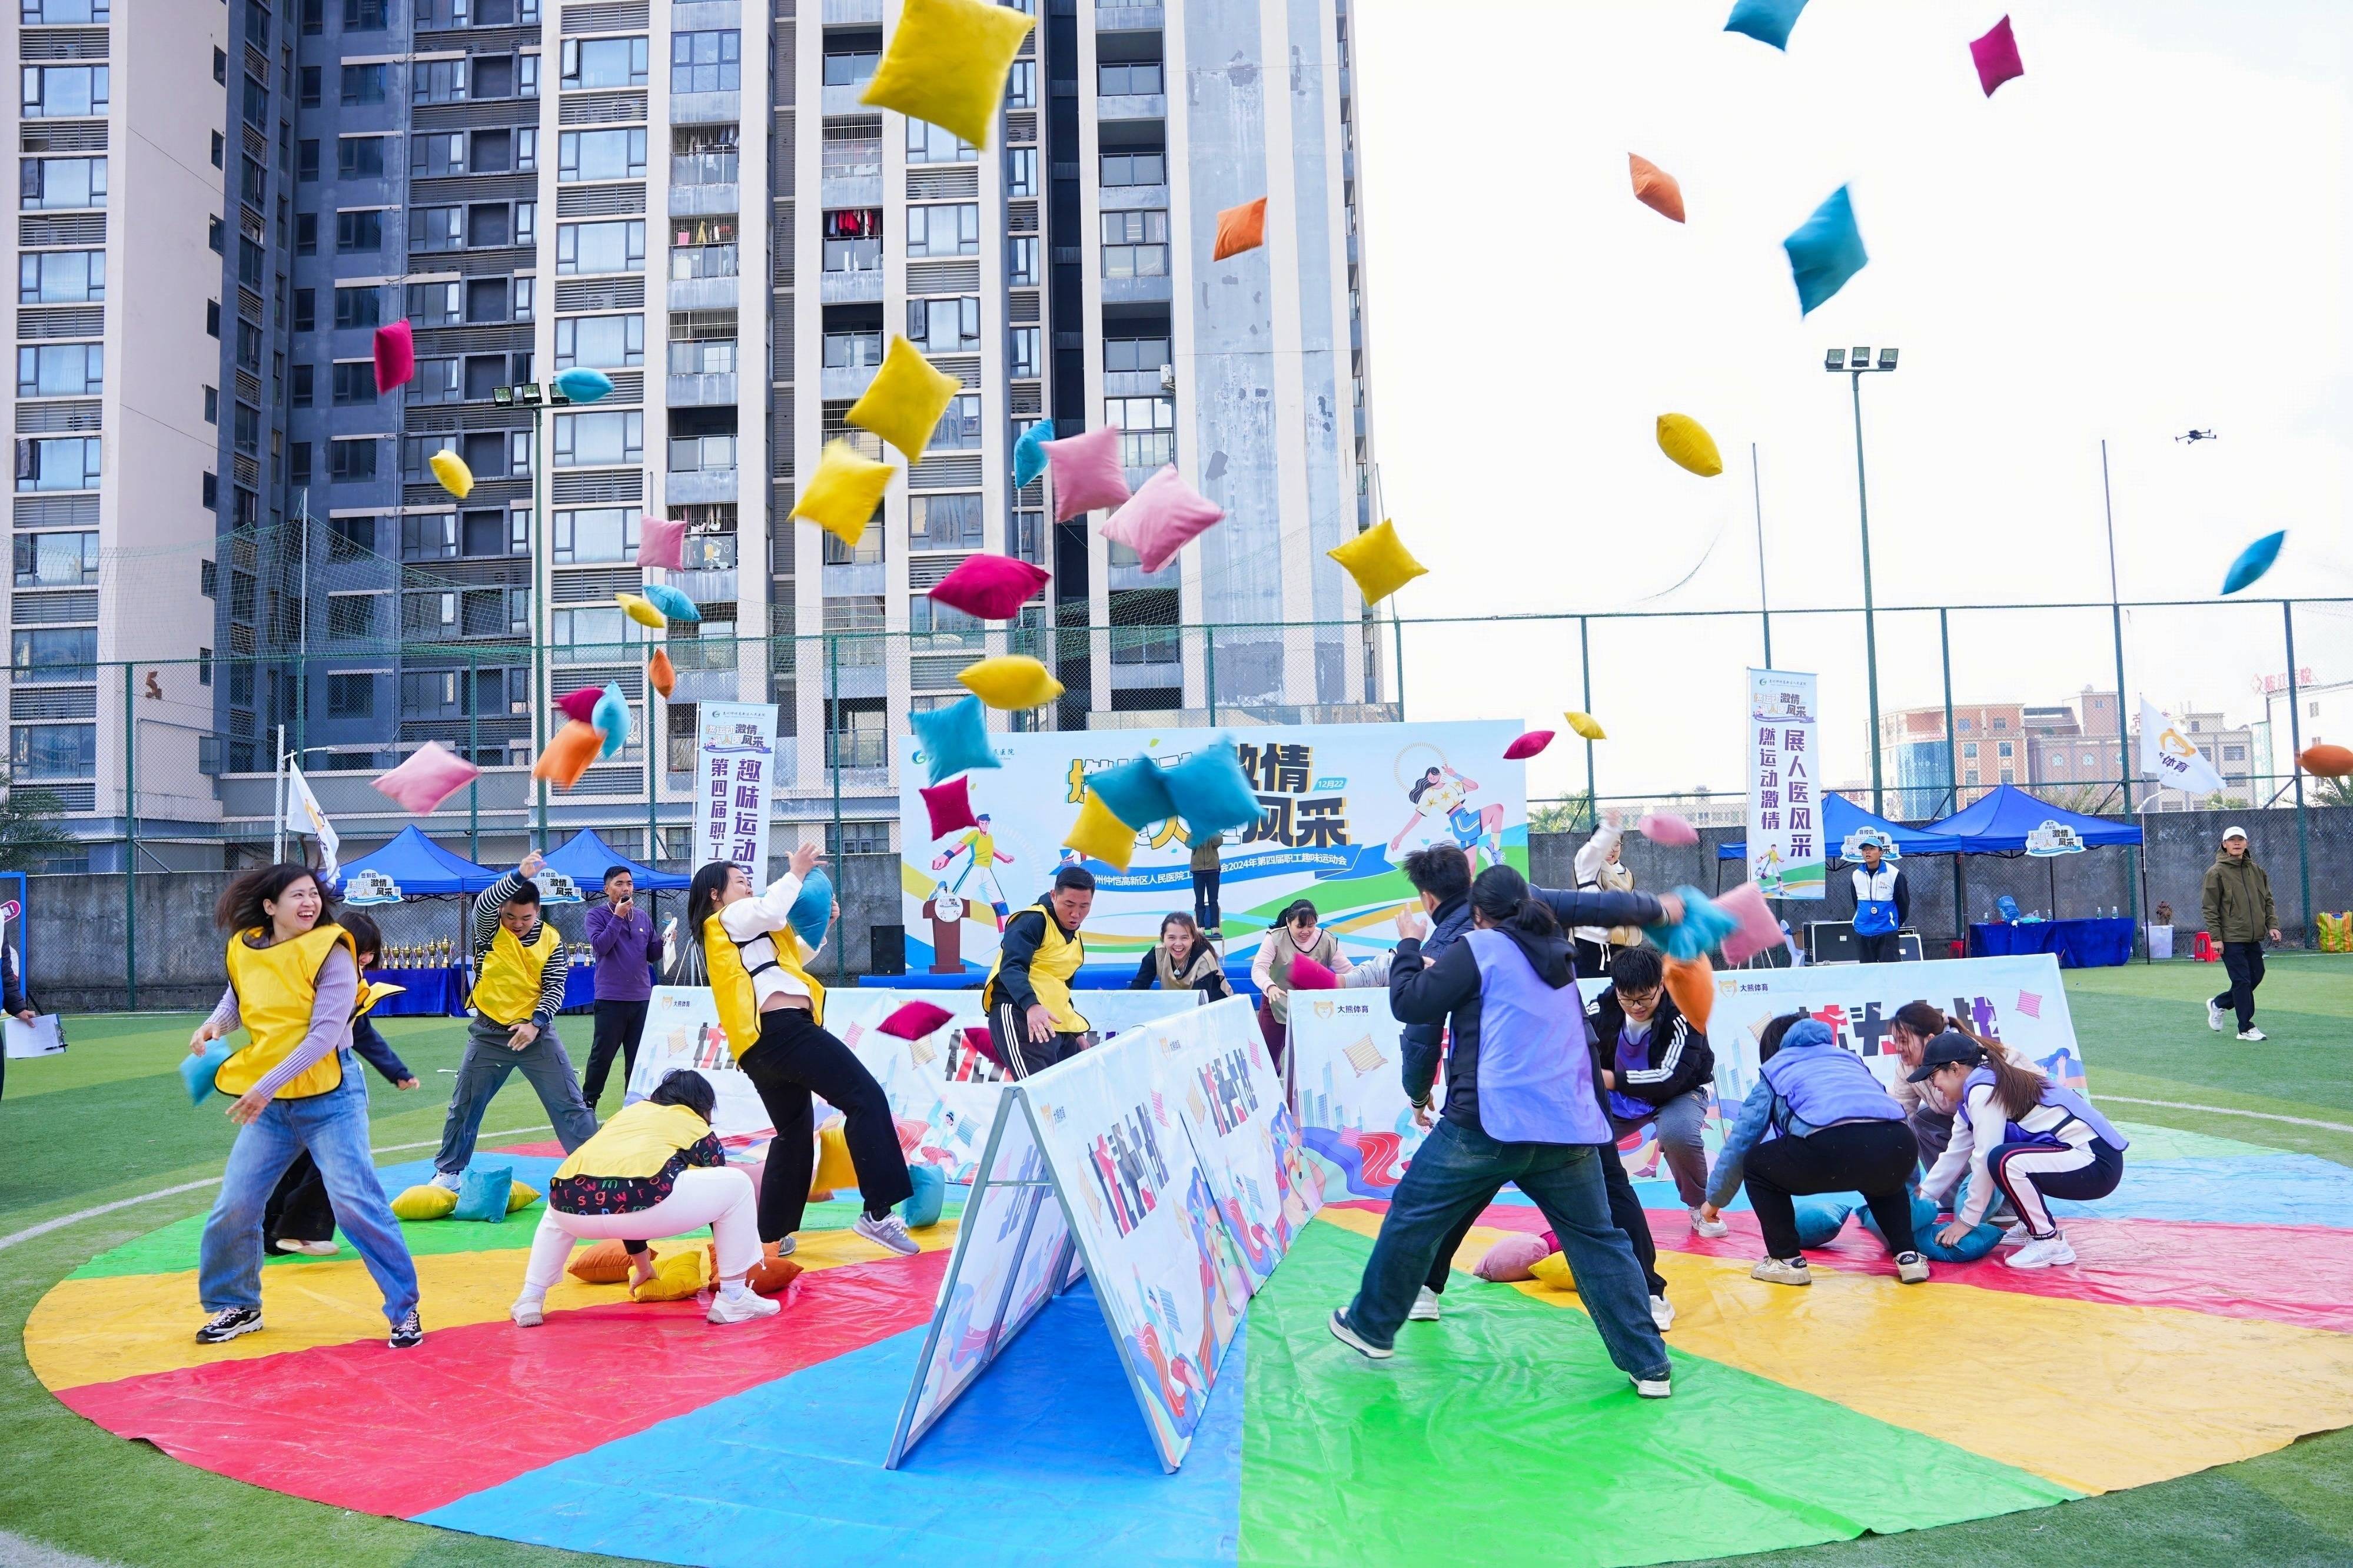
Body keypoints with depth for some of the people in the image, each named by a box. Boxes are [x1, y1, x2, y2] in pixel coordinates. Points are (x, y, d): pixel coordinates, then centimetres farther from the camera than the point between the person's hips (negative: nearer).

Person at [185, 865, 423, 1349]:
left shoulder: (331, 953, -12)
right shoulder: (245, 950, 2)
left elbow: (324, 1033, -19)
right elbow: (236, 998, 20)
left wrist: (267, 1086, -24)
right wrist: (215, 1023, -3)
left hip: (330, 1097, -5)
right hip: (269, 1103, 5)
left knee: (356, 1202, -11)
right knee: (233, 1208, 7)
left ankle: (404, 1309, 0)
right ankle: (237, 1307, 30)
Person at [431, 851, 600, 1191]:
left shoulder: (552, 940, -4)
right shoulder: (489, 927, -6)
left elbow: (555, 988, -5)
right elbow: (484, 903, -29)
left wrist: (535, 1023, -21)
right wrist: (520, 875, -44)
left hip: (537, 1033, 0)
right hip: (489, 1033, 0)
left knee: (570, 1104, -2)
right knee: (464, 1106, 10)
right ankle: (449, 1171, 28)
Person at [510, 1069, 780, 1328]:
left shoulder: (628, 1113, 37)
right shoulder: (697, 1128, 25)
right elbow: (718, 1196, 31)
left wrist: (642, 1265, 56)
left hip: (577, 1207, 5)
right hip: (643, 1200, -5)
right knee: (738, 1185, 16)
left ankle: (530, 1300, 27)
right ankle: (734, 1299, 14)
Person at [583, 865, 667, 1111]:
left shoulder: (643, 917, 12)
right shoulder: (597, 915, -1)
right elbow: (600, 946, -17)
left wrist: (663, 942, -5)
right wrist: (618, 916, -17)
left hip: (642, 998, 4)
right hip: (611, 998, -4)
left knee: (638, 1055, 8)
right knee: (602, 1054, 2)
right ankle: (588, 1102, 15)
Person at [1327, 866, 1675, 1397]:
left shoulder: (1480, 948, -4)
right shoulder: (1559, 956, 18)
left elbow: (1409, 1003, -5)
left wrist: (1409, 946, 12)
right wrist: (1444, 970, 33)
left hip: (1489, 1123, -5)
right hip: (1569, 1127, 6)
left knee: (1412, 1217, 11)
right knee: (1598, 1242, 11)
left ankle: (1371, 1328, 22)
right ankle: (1648, 1365, 9)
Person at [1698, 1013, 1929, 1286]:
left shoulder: (1776, 1072, 28)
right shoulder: (1850, 1059, 39)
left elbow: (1739, 1142, 29)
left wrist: (1716, 1199, 44)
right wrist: (1909, 1194, 60)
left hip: (1831, 1148, -5)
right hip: (1900, 1148, 5)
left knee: (1757, 1164, 23)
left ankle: (1787, 1260, 17)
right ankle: (1908, 1255, 25)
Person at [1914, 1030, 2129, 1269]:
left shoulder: (1984, 1090, -17)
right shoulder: (1976, 1090, 12)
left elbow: (1985, 1160, -18)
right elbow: (1955, 1155, 15)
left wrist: (1966, 1220, -10)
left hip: (2098, 1164, -11)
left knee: (2004, 1161, -30)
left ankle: (2051, 1243, -12)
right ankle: (2037, 1226, 18)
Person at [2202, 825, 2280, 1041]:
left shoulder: (2257, 871, 13)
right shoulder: (2217, 872, -6)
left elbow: (2267, 901, 18)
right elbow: (2210, 908, -8)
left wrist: (2272, 925, 3)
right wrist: (2216, 937, -13)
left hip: (2254, 938, 6)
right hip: (2231, 939, -6)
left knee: (2256, 976, 10)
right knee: (2242, 981, -6)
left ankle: (2218, 1004, 30)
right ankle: (2246, 1028, 1)